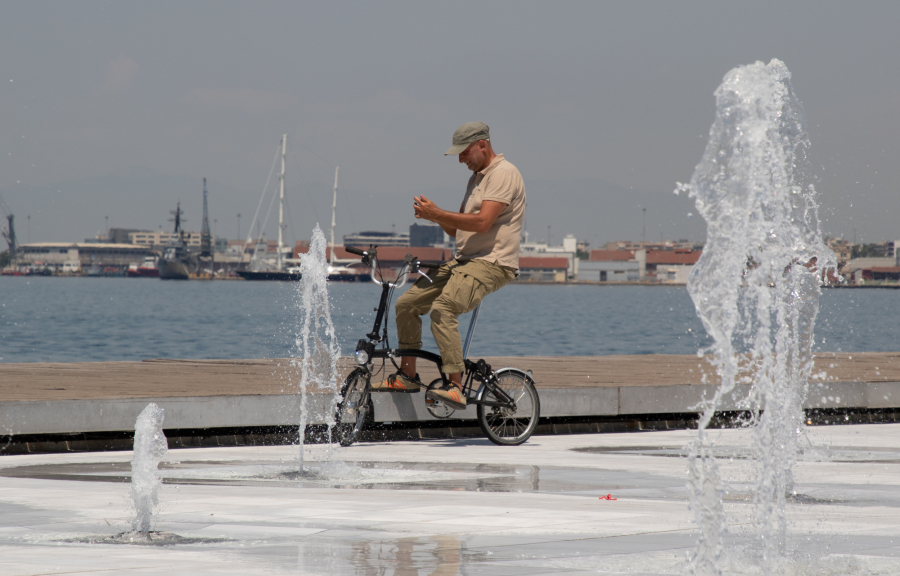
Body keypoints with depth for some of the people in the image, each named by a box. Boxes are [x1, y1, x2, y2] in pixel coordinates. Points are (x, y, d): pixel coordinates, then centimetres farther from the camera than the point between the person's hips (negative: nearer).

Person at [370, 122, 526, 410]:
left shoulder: (503, 174, -10)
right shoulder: (477, 178, 21)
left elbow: (482, 222, -22)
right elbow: (457, 229, 21)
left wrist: (437, 213, -17)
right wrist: (435, 216, 1)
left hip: (492, 262, -10)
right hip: (464, 260, 10)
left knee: (442, 310, -30)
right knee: (407, 303, 6)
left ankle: (456, 387, -32)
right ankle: (407, 375, 17)